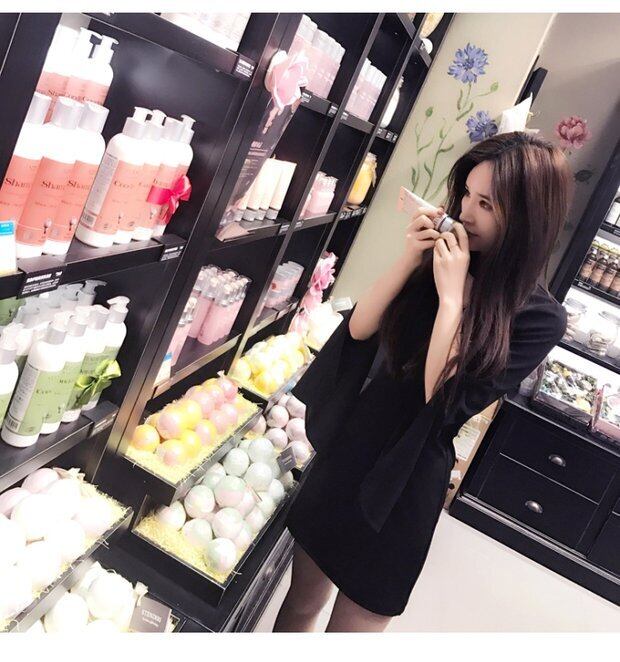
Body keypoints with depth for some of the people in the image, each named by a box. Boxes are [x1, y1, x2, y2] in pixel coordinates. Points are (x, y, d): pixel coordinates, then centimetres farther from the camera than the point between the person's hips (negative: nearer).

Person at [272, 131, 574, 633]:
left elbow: (446, 400, -23)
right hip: (344, 452, 4)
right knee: (301, 604, 22)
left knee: (353, 624, 17)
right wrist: (409, 260, -16)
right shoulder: (442, 258, -2)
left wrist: (452, 296, -24)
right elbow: (359, 329, -5)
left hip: (404, 481, -4)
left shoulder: (538, 317, -15)